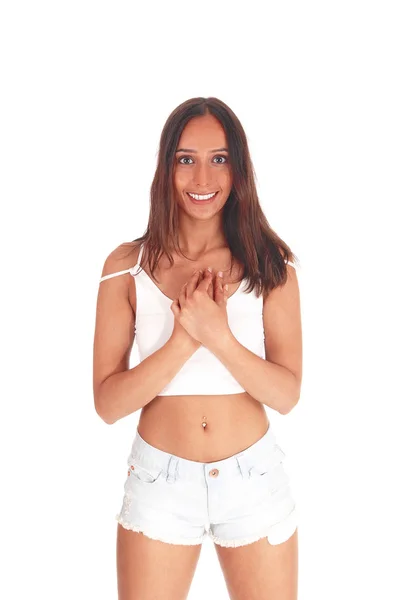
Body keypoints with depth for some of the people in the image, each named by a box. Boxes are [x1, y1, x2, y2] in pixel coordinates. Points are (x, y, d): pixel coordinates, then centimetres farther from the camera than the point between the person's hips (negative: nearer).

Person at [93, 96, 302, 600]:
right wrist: (184, 339, -23)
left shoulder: (270, 265, -4)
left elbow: (287, 395, -9)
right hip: (160, 481, 0)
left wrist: (219, 335, -25)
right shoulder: (127, 266, -6)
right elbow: (107, 403, -9)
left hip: (254, 479, 1)